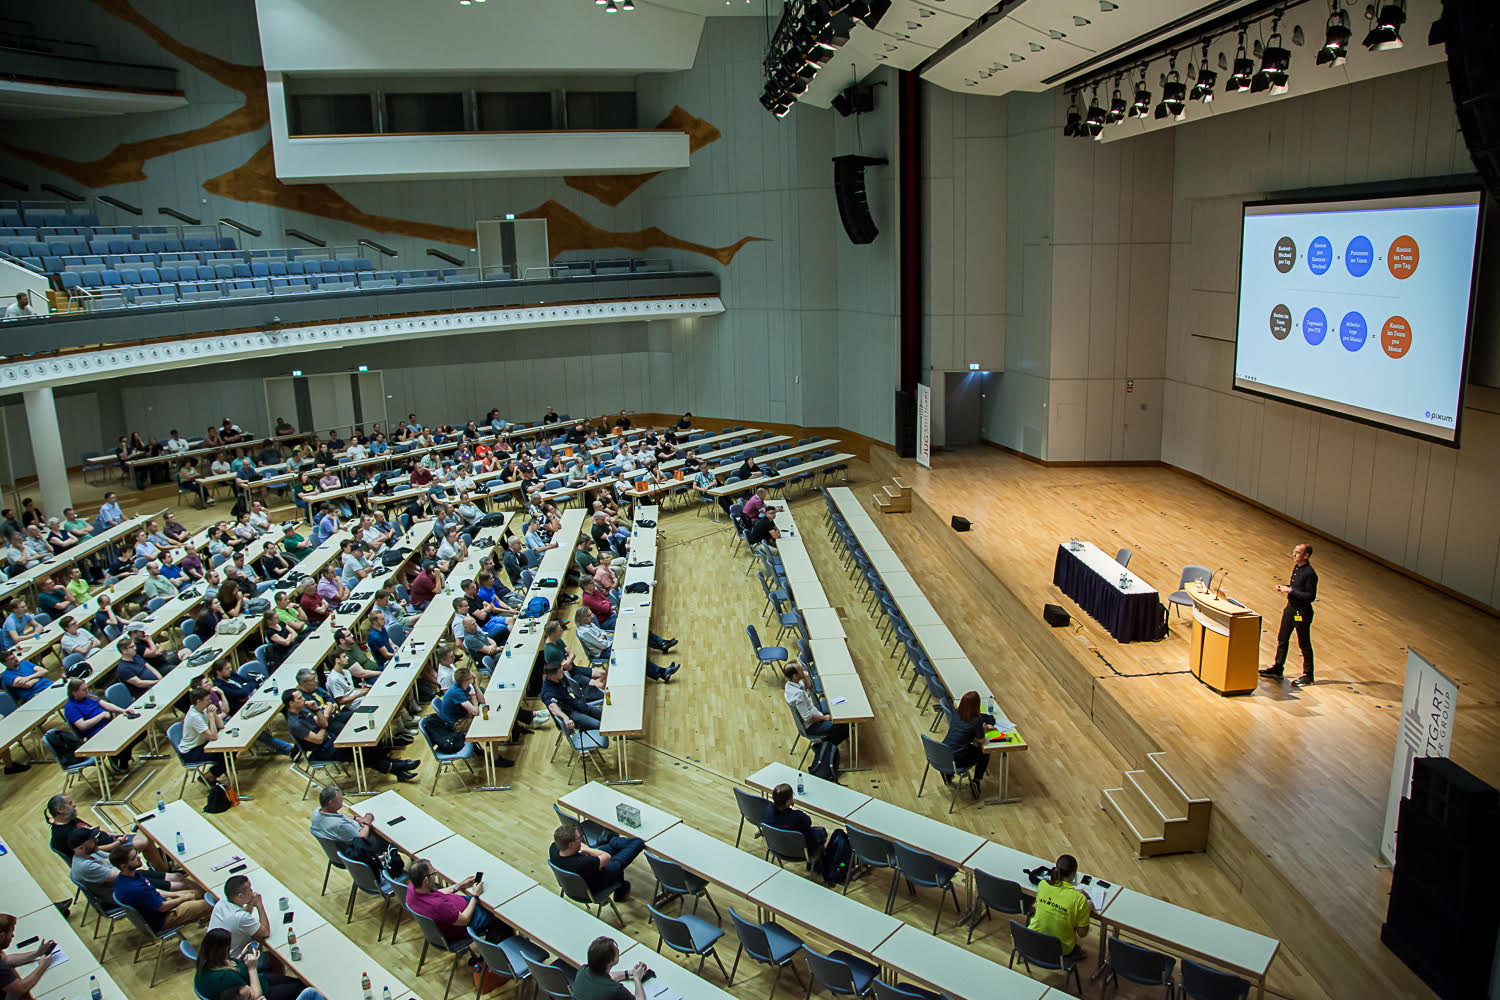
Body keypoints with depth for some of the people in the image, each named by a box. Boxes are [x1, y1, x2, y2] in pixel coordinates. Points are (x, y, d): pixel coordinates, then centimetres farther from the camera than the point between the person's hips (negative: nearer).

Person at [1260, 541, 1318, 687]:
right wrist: (1284, 587, 2)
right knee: (1282, 639, 17)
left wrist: (1291, 590, -23)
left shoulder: (1310, 574, -22)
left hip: (1302, 613, -9)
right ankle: (1277, 669, 30)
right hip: (1290, 609, 9)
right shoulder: (1296, 567, 5)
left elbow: (1311, 596, -23)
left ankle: (1308, 676, 16)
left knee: (1304, 644, 4)